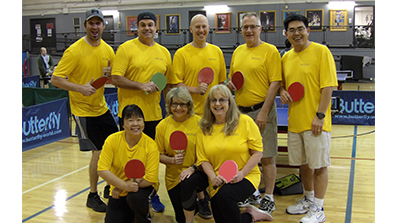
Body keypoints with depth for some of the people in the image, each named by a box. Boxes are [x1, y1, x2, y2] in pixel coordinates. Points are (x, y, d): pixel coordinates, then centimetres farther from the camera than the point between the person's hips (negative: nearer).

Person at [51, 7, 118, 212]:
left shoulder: (107, 50, 4)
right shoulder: (74, 51, -15)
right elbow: (55, 79, -16)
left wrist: (110, 74, -10)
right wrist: (81, 88, -28)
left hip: (102, 108, 7)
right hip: (83, 109, -6)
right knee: (99, 151, -6)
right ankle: (93, 197, 14)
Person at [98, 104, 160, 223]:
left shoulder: (151, 145, -19)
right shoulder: (112, 140, -15)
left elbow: (150, 179, -20)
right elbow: (102, 170, -19)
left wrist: (121, 188, -23)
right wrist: (125, 185, -31)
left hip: (143, 187, -2)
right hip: (119, 192, 3)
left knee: (135, 197, -34)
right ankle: (130, 213, 27)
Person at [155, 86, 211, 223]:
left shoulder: (199, 122, -8)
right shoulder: (162, 126, -2)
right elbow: (159, 155, 3)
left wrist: (193, 168, -21)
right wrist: (172, 160, -17)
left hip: (197, 172, -3)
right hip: (173, 176, 3)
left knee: (188, 182, -38)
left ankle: (201, 199, -6)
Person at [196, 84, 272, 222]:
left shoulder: (245, 121, -5)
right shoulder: (203, 129, 2)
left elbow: (258, 152, -5)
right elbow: (203, 159, 3)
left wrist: (242, 173, -16)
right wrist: (213, 177, -15)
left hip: (247, 176, -4)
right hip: (218, 182, 4)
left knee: (225, 194, -34)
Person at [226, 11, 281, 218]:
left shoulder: (270, 50, -6)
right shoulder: (238, 51, 13)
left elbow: (275, 83, -12)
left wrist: (264, 112, -18)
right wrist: (230, 84, -2)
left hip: (261, 110, -6)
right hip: (241, 111, 6)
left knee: (267, 157, 1)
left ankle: (269, 199, 14)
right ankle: (253, 193, 31)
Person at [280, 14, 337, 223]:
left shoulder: (321, 51, -8)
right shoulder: (286, 57, 11)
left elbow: (327, 86, -13)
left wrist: (320, 115, -18)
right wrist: (282, 91, 0)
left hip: (315, 122, -6)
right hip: (294, 121, 6)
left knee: (319, 165, 3)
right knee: (303, 163, 18)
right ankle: (308, 200, 36)